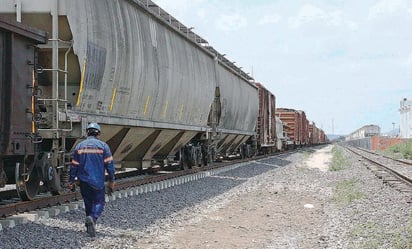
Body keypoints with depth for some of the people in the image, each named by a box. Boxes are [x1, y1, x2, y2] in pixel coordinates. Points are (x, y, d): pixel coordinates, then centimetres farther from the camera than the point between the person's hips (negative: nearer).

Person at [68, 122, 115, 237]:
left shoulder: (79, 146, 3)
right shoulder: (103, 146, -4)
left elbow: (74, 165, 5)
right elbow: (109, 164, -5)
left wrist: (71, 180, 12)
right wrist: (111, 180, 3)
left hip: (84, 181, 3)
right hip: (98, 181, -3)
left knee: (88, 202, 16)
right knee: (99, 202, 3)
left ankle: (90, 226, 20)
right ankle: (92, 218, -25)